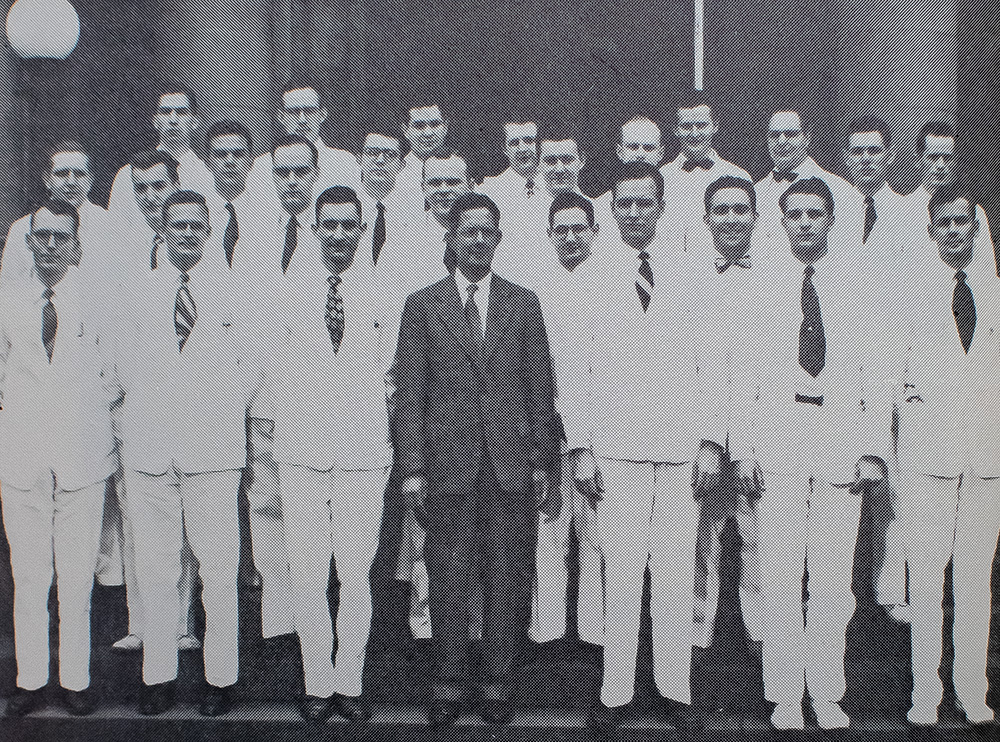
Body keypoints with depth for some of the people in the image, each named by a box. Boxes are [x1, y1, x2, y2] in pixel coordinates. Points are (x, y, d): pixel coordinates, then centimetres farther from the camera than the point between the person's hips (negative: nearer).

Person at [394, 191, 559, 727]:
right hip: (448, 464, -1)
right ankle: (448, 684, 18)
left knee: (505, 577, 6)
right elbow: (409, 394, 3)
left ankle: (498, 683, 19)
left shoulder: (523, 305, 10)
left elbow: (541, 388, 9)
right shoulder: (422, 306, 6)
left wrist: (541, 462, 3)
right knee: (448, 578, 4)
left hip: (511, 464, 1)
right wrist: (412, 468, -4)